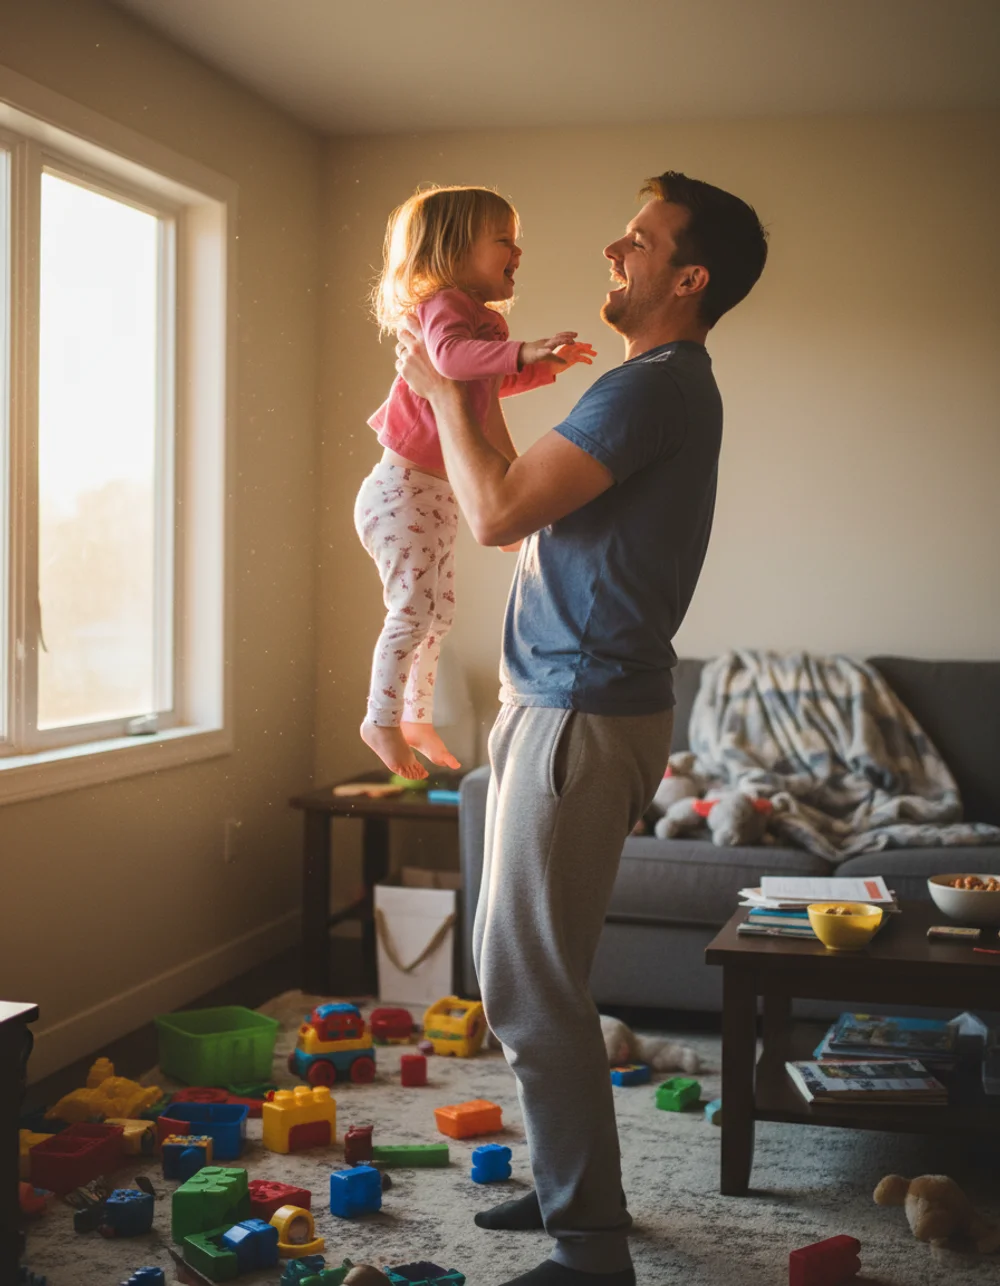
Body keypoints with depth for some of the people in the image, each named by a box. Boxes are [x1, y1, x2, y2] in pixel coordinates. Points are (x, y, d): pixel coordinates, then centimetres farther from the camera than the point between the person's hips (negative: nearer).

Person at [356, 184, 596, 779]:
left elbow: (494, 382, 34)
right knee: (414, 609, -10)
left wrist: (545, 364, 23)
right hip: (405, 485, -10)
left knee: (440, 611, 15)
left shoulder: (484, 319, 14)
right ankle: (381, 719, 2)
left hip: (442, 491, 10)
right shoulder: (444, 303, -17)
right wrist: (522, 350, -52)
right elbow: (452, 354, -41)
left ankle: (416, 717, 28)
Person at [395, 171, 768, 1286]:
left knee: (530, 985, -7)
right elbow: (525, 510, 21)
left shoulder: (653, 388, -16)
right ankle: (572, 1186, 31)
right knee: (526, 969, 18)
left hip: (582, 719, -11)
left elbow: (497, 513, -21)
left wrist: (443, 393, -7)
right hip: (564, 704, 11)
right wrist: (468, 401, 21)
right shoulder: (667, 388, 17)